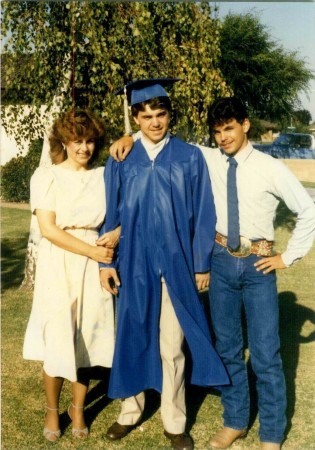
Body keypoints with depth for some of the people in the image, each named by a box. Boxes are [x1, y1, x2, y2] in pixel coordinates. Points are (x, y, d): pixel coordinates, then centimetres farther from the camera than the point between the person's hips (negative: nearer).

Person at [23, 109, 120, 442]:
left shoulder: (103, 176, 6)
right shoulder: (46, 176, -1)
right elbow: (48, 228, -10)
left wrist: (116, 235, -15)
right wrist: (92, 251, -14)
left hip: (94, 267, 2)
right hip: (58, 265, -2)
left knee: (85, 339, 7)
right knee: (57, 340, 0)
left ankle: (77, 409, 24)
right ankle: (52, 410, 21)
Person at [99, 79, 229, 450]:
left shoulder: (190, 158, 0)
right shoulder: (121, 161, 3)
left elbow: (202, 214, 1)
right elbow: (110, 213, 6)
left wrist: (202, 264, -1)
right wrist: (106, 260, 1)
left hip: (176, 264, -1)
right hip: (133, 264, 2)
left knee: (172, 346, 5)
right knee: (132, 339, 12)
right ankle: (130, 412, 30)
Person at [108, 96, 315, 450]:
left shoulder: (270, 168, -8)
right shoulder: (208, 159, 1)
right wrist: (131, 138, -8)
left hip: (258, 264, -3)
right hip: (222, 261, 3)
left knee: (265, 355, 1)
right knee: (227, 347, 14)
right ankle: (235, 421, 31)